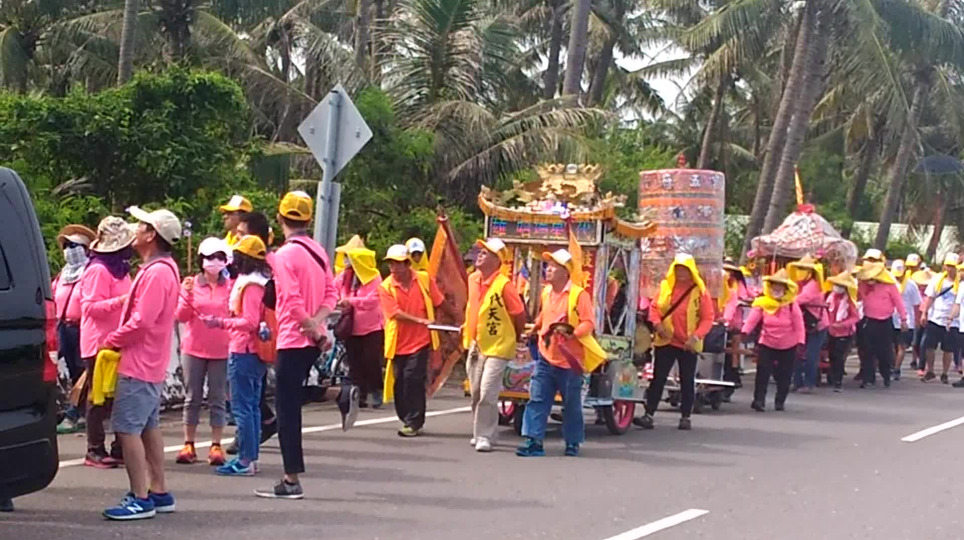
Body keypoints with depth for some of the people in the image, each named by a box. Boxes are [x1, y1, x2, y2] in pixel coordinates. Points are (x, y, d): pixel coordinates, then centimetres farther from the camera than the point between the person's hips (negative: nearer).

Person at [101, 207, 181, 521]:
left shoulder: (156, 272, -20)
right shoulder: (162, 268, 13)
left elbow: (142, 321, -24)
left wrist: (112, 341, -11)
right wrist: (119, 340, 6)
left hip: (138, 365, -11)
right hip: (151, 364, 11)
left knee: (127, 429, -8)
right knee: (148, 428, 15)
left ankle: (140, 498, -7)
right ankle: (159, 492, 21)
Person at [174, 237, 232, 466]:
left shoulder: (230, 286, 2)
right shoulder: (191, 283, 2)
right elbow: (181, 316, -3)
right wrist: (187, 294, -15)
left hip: (221, 351, -1)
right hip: (194, 349, 1)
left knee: (217, 400, 3)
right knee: (192, 398, 6)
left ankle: (216, 446, 7)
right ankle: (189, 445, 12)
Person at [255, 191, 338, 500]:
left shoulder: (284, 255, -14)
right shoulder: (319, 251, 10)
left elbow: (293, 302, -20)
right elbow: (331, 294, 6)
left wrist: (315, 331, -11)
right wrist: (318, 324, -7)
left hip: (293, 340, -8)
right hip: (312, 340, 8)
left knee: (288, 410, -3)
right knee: (292, 402, 22)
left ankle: (292, 481, -2)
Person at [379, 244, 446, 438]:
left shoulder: (424, 280, 0)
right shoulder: (386, 287, -3)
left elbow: (440, 303, 10)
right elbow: (396, 313, -13)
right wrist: (420, 320, -21)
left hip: (420, 340, -2)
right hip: (398, 343, 2)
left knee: (413, 379, -12)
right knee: (399, 382, 6)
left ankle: (413, 423, -5)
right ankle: (407, 420, 21)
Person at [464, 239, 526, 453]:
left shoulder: (504, 285, -16)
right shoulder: (473, 280, 5)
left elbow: (519, 314, -10)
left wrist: (516, 338, 2)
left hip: (497, 347, -7)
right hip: (475, 346, 7)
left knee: (487, 394, -11)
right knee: (476, 393, 14)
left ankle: (485, 437, -6)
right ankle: (478, 433, 27)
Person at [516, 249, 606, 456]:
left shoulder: (579, 294, -11)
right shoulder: (546, 292, 10)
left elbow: (589, 323, -16)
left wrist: (572, 333, -30)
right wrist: (536, 329, 23)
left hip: (570, 359, -5)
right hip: (546, 356, 5)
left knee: (571, 404, 7)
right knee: (537, 400, -3)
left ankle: (572, 444, 20)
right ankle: (533, 441, -3)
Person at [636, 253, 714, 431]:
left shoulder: (700, 291, -6)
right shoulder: (665, 286, 1)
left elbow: (707, 318, -7)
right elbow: (654, 307, 7)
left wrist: (696, 336, -18)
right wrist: (657, 324, -11)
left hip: (688, 345, -2)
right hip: (666, 341, 2)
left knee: (687, 381, 8)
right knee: (658, 378, 1)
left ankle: (685, 417, 17)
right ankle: (649, 415, 2)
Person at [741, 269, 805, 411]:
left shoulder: (792, 305, -8)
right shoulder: (762, 304, -8)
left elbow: (799, 325, -8)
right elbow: (752, 319, -19)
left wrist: (800, 342, -15)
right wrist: (745, 331, -35)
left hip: (788, 346, 0)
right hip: (767, 344, 0)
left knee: (784, 375, 8)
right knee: (762, 372, -9)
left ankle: (780, 401, 22)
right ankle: (759, 399, -5)